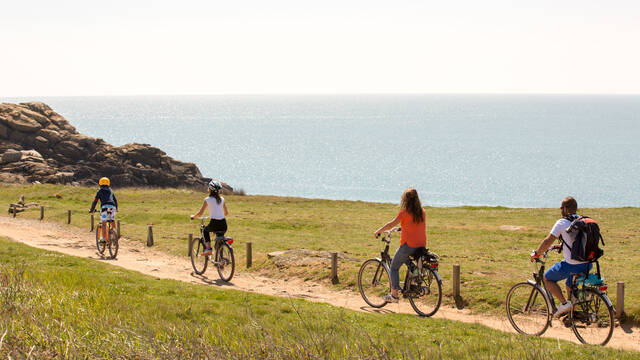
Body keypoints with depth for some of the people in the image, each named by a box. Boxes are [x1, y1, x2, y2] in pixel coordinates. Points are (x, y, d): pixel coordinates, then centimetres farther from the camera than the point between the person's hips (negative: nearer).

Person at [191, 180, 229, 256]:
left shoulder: (207, 199, -1)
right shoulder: (221, 199, 11)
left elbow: (200, 213, 0)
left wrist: (193, 216, 20)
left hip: (214, 224, -3)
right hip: (223, 224, 3)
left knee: (206, 230, 30)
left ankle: (208, 248, 14)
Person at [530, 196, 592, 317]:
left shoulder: (562, 223, -10)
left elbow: (548, 241, -12)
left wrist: (536, 253, 2)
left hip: (572, 265, -7)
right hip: (587, 264, 7)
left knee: (548, 278, 14)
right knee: (570, 285, 31)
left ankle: (564, 303, 0)